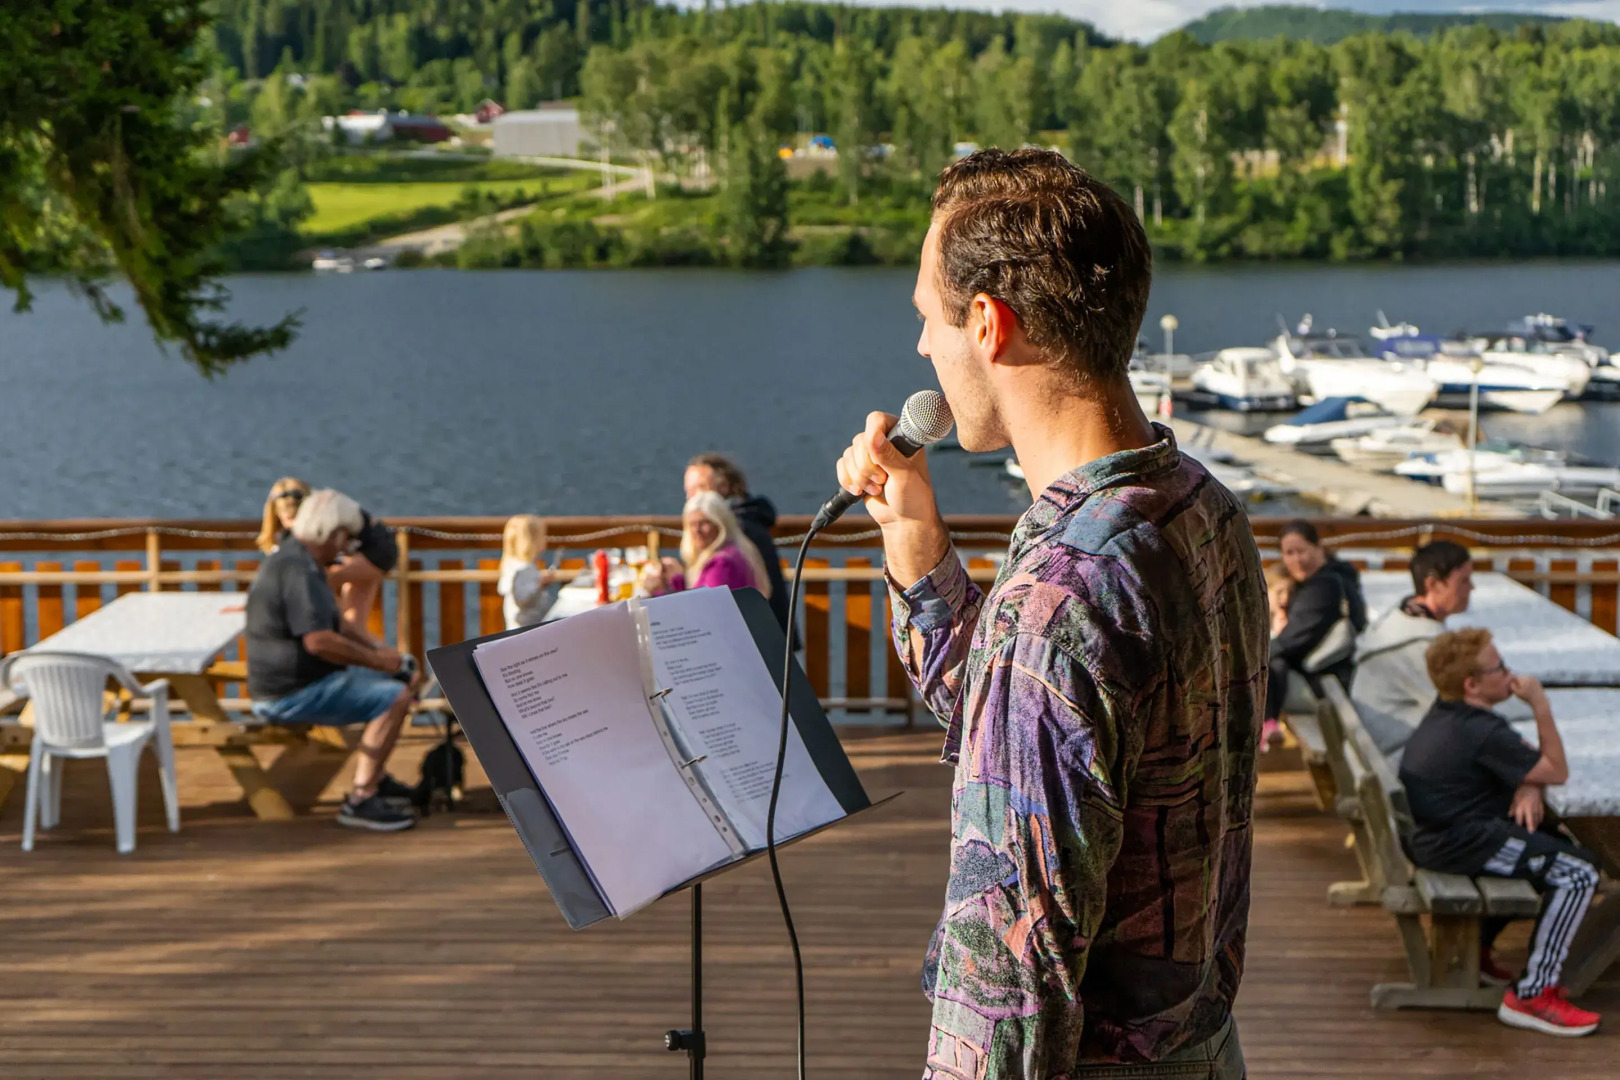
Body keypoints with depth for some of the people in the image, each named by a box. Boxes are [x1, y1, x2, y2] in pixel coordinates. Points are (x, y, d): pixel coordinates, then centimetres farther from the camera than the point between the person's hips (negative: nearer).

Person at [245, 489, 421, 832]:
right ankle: (361, 800, -20)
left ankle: (374, 778, 24)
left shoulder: (299, 560, 14)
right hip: (290, 694, -11)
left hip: (302, 680, 11)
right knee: (395, 697, -22)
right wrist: (377, 660, -19)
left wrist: (379, 649, 10)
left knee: (403, 679, 19)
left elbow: (336, 622, 24)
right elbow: (319, 640, -31)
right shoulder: (297, 570, -22)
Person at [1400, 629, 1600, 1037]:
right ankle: (1530, 996, -11)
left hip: (1433, 831, 11)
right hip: (1456, 844, -11)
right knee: (1579, 873, -15)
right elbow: (1557, 771, -12)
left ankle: (1474, 946, 32)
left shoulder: (1448, 711, 7)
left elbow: (1520, 757, 14)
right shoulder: (1482, 733, -23)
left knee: (1551, 842, 29)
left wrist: (1528, 789, -6)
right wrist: (1541, 705, -11)